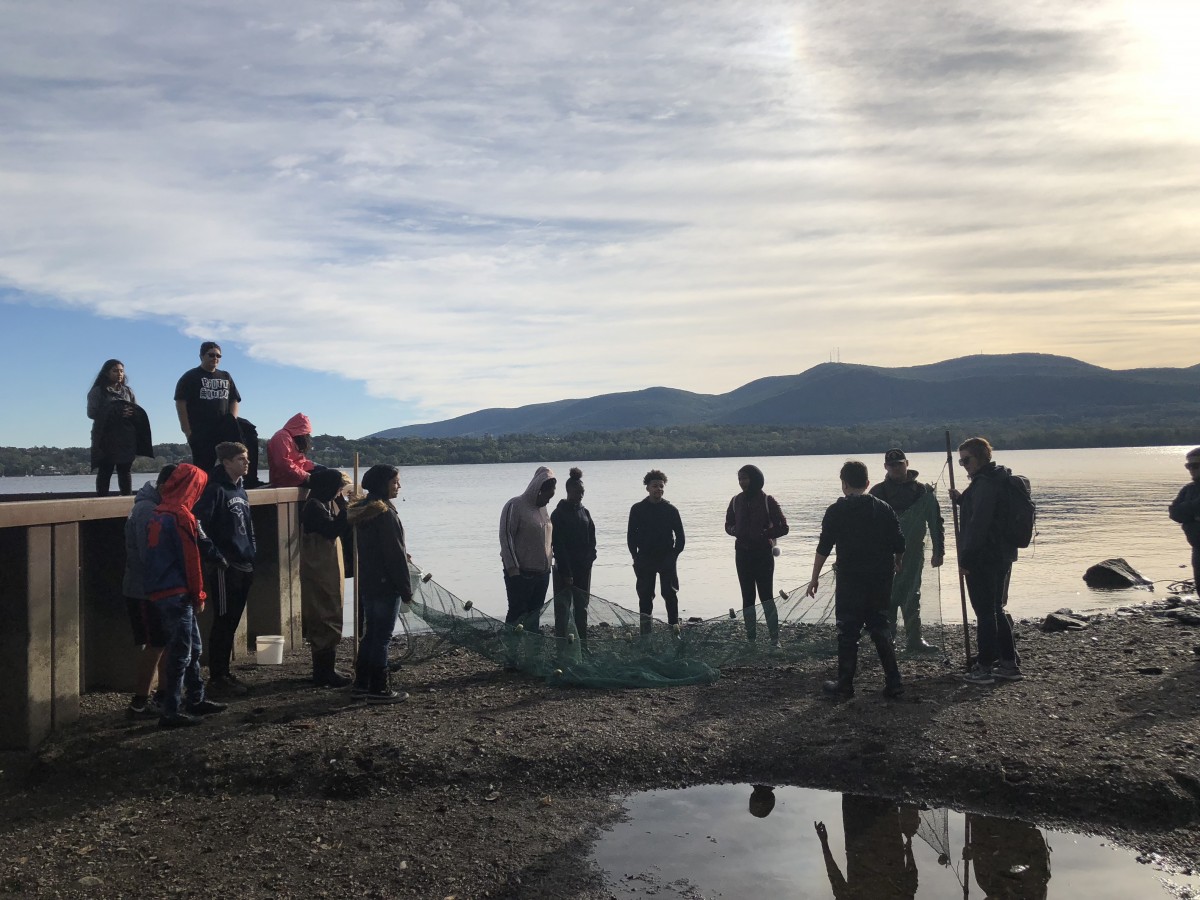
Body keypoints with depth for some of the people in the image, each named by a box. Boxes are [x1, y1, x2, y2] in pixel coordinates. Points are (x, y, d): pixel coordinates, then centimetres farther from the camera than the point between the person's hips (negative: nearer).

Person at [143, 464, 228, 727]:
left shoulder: (157, 515, 11)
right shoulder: (181, 517, -15)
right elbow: (190, 559, -14)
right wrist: (199, 595, -4)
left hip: (159, 591, 9)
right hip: (176, 594, -9)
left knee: (193, 646, 17)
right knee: (182, 652, -2)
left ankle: (196, 700, 26)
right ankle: (171, 712, 1)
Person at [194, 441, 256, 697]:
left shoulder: (240, 491, 15)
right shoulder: (215, 491, -12)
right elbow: (200, 527, -21)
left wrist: (251, 559, 18)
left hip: (243, 568, 8)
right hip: (224, 569, -8)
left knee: (231, 623, 13)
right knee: (223, 623, -3)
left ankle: (224, 674, 22)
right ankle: (217, 679, 5)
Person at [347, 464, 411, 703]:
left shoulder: (361, 511, 11)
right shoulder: (386, 513, -18)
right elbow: (396, 554, -17)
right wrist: (406, 589, -12)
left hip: (367, 583, 9)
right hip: (386, 585, -9)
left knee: (370, 633, 16)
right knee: (382, 636, -3)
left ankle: (361, 683, 23)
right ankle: (379, 689, 2)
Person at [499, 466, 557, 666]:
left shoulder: (542, 509, 13)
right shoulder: (515, 506, -11)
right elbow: (506, 537, -14)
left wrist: (551, 561, 17)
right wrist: (512, 568, -18)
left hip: (542, 573, 7)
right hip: (521, 573, -7)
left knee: (534, 615, 11)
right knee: (517, 614, -2)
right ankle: (511, 658, 4)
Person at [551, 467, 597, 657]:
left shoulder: (584, 512, 11)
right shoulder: (559, 514, -9)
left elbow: (591, 540, 13)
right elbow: (558, 545, -13)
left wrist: (589, 559, -3)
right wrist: (566, 573, -16)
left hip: (583, 569, 6)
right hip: (564, 570, -6)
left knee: (581, 609, 11)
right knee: (563, 609, -3)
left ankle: (583, 646, 18)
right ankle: (562, 647, 0)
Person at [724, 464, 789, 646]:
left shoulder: (767, 500, -6)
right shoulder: (736, 501, 7)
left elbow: (783, 527, -5)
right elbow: (728, 524, 17)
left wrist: (764, 534, -19)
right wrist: (735, 531, -6)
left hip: (763, 554, -4)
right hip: (743, 554, 4)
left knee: (766, 596, -8)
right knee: (747, 597, 7)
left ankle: (774, 638, -4)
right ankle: (751, 637, 14)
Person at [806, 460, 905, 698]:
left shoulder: (837, 511, -7)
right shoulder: (884, 509, 4)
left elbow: (824, 547, -7)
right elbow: (900, 547, 7)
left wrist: (815, 577, 0)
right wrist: (895, 567, 26)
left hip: (850, 580, -4)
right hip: (881, 580, 4)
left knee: (848, 633, 4)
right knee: (880, 630, 13)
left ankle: (845, 685, 8)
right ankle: (893, 683, 9)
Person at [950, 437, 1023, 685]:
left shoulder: (984, 483, -18)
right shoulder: (997, 479, 14)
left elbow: (979, 523, -23)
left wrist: (966, 558, -19)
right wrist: (961, 499, 14)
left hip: (983, 559, -10)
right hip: (1001, 556, 10)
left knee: (985, 612, -3)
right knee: (995, 610, 17)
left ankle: (984, 667, 4)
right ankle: (1008, 664, 21)